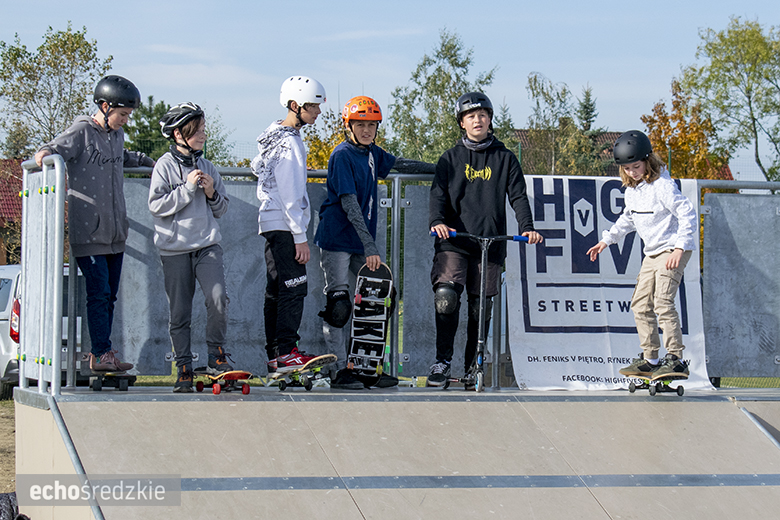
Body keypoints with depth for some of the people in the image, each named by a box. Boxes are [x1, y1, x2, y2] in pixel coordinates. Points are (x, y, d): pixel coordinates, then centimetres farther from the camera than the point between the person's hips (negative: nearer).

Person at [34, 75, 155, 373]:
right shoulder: (82, 131, -6)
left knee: (109, 295, 7)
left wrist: (145, 161, 40)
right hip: (88, 230, -7)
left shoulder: (117, 135, 15)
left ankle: (101, 354, 12)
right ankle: (101, 353, -7)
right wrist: (43, 154, -35)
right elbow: (56, 150, -15)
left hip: (115, 230, 7)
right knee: (99, 293, -10)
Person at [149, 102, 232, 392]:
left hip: (208, 245, 3)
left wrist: (212, 193, -2)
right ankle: (183, 368, 12)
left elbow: (222, 210, 18)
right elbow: (156, 205, -10)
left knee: (218, 298, -17)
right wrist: (188, 188, -14)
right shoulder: (165, 165, -1)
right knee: (179, 312, 1)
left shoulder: (207, 167, 12)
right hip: (175, 249, -3)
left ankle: (216, 356, -2)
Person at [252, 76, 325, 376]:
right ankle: (285, 354, -13)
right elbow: (289, 195, -19)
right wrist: (300, 236, -18)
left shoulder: (276, 135, 16)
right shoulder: (288, 142, -15)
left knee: (276, 292, 10)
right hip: (283, 226, -11)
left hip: (272, 225, 11)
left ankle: (275, 356, 13)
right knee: (293, 290, -12)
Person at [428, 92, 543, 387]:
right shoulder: (451, 159, 11)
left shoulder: (505, 159, 12)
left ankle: (473, 368, 16)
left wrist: (527, 227, -11)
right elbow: (439, 194, 1)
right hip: (453, 242, -1)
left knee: (481, 308, 3)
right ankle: (443, 361, -7)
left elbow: (518, 196, 6)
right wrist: (437, 220, -19)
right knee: (445, 295, -19)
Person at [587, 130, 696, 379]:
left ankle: (676, 360, -18)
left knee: (662, 302, -19)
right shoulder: (631, 190, 8)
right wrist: (607, 240, 21)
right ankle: (650, 360, 15)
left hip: (673, 250, -9)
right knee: (640, 304, 8)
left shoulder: (662, 185, -19)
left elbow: (687, 213, -23)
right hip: (653, 253, 9)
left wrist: (679, 247, -29)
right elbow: (628, 219, 25)